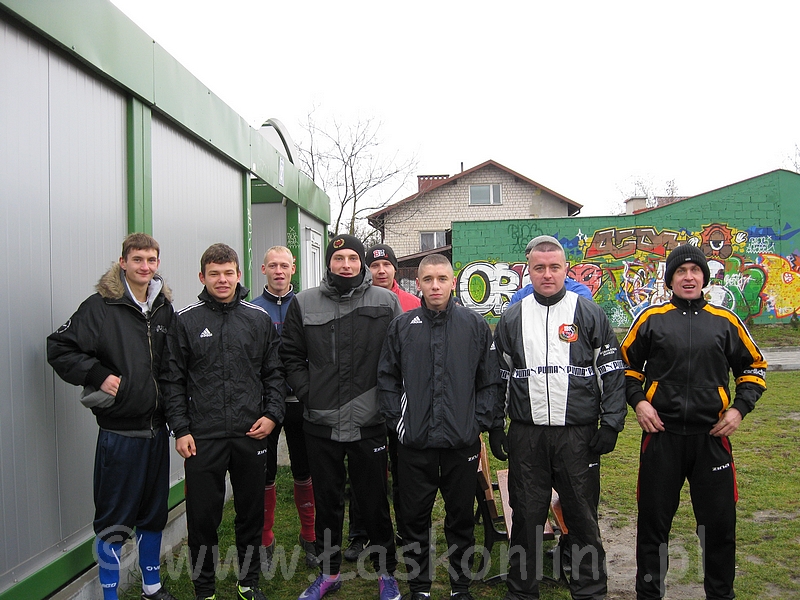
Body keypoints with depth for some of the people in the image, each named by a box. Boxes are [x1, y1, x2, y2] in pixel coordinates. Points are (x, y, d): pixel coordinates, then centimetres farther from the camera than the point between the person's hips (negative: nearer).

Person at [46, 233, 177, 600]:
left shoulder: (165, 308, 7)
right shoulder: (100, 306, -8)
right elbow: (59, 348, -8)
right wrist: (99, 375, -17)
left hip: (157, 429, 5)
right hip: (119, 432, -5)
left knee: (154, 514, 17)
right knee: (114, 520, 5)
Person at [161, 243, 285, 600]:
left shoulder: (259, 319, 6)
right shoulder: (185, 321, 2)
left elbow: (274, 373, 8)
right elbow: (173, 380, 2)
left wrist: (272, 414, -2)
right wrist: (181, 428, -4)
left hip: (251, 435, 2)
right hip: (202, 437, -1)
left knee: (252, 513, 12)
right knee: (202, 516, 5)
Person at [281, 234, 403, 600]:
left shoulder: (385, 302, -1)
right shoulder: (304, 303, 3)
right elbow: (291, 356, 8)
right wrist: (307, 392, -3)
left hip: (369, 423, -1)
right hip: (321, 423, 2)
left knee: (374, 501, 10)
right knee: (326, 501, 15)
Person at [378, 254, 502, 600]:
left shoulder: (475, 325, 1)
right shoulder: (401, 327, 3)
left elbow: (490, 381, 4)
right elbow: (387, 380, 7)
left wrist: (481, 422, -4)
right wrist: (397, 421, 0)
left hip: (463, 442, 0)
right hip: (414, 443, 1)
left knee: (461, 519, 11)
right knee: (415, 519, 10)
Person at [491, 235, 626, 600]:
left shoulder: (589, 314, 2)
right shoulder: (511, 319, 8)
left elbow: (612, 372, 2)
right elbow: (497, 376, 12)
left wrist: (611, 424, -3)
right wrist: (494, 427, 8)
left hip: (579, 435, -1)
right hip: (526, 436, 2)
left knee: (583, 517, 7)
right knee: (526, 517, 10)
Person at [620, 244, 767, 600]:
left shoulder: (725, 322, 5)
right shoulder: (650, 319, 2)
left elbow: (754, 367, 14)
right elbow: (626, 364, 10)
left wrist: (739, 408, 1)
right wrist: (638, 401, -4)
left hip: (712, 438, 1)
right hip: (661, 436, -1)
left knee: (719, 522, 9)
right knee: (653, 520, 8)